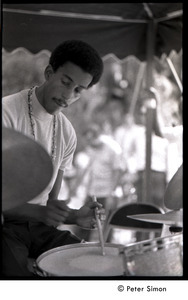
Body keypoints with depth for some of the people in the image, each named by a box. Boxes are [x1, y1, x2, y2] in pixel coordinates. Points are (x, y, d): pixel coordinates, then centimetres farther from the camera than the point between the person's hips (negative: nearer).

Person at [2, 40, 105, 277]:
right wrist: (38, 212, -30)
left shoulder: (67, 133, 6)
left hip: (39, 225, 6)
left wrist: (74, 216, -9)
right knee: (20, 272, -31)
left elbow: (51, 199, 11)